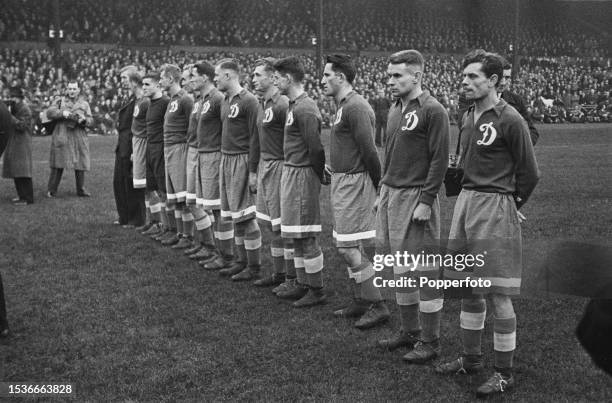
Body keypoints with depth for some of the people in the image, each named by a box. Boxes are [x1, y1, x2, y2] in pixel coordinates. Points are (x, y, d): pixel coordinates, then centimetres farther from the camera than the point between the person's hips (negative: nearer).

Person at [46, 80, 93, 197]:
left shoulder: (84, 104, 15)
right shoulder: (60, 101, 10)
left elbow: (90, 120, 7)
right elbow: (49, 113, -2)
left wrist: (84, 120, -15)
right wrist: (62, 113, -18)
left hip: (79, 138, 2)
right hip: (61, 137, -2)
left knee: (80, 164, 3)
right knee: (58, 165, -4)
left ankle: (81, 190, 13)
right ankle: (51, 190, 1)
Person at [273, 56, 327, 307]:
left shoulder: (304, 109, -19)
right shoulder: (294, 105, 12)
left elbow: (315, 147, -21)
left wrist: (321, 175, -10)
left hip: (302, 175, -10)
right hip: (290, 173, 10)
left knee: (305, 236, -3)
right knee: (296, 235, 16)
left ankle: (317, 291, 5)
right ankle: (302, 283, 26)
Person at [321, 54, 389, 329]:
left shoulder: (355, 107, -18)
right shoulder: (342, 106, 14)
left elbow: (368, 150, -20)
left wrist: (378, 185, -14)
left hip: (355, 183, -10)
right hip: (342, 182, 10)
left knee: (348, 247, -8)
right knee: (349, 246, 14)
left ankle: (378, 306, 0)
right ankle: (360, 302, 23)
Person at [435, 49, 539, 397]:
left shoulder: (510, 120, -12)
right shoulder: (469, 117, 10)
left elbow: (529, 173, -6)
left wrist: (510, 205, 4)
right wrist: (468, 195, 14)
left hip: (495, 208, -8)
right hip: (466, 202, 8)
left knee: (498, 295, -2)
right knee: (468, 288, 15)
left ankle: (505, 373, 9)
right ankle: (471, 358, 30)